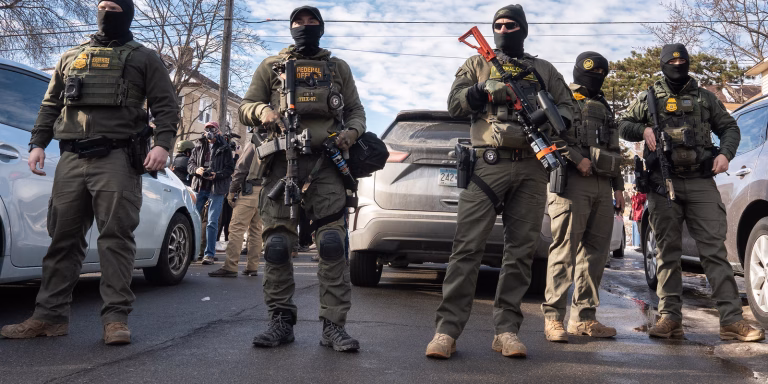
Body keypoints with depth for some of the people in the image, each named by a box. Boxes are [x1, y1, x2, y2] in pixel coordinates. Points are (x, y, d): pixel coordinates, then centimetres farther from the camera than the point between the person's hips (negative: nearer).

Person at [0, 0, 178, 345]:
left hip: (117, 159, -4)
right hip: (71, 159, 5)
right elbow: (50, 105, 24)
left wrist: (162, 143, -13)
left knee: (116, 236, -8)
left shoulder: (143, 59, 12)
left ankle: (116, 317, -5)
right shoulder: (70, 58, 24)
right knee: (63, 237, 5)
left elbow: (166, 106, 3)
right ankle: (50, 315, 10)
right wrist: (37, 143, 11)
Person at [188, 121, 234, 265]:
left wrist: (216, 175, -15)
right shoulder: (199, 147, 13)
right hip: (199, 187, 4)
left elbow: (230, 169, 1)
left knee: (212, 222, -6)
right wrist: (196, 170, -10)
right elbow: (190, 164, 13)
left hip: (217, 188, -3)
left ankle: (209, 254, -2)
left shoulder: (224, 148, 3)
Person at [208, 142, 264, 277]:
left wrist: (232, 191, -4)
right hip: (265, 192, 7)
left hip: (250, 191, -7)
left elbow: (241, 168, -8)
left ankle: (230, 267, -13)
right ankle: (252, 267, 11)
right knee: (256, 230, 10)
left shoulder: (253, 145, -3)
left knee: (237, 228, -9)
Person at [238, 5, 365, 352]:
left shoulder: (338, 68, 21)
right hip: (281, 163, 1)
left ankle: (334, 325, -6)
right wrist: (262, 111, -9)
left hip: (326, 163, 0)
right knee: (277, 245, -4)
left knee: (333, 243, -11)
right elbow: (245, 107, 15)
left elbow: (356, 110, 20)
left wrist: (352, 131, -3)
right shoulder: (271, 66, 19)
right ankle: (281, 320, 7)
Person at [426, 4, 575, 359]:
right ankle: (447, 329, -8)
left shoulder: (543, 70, 22)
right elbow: (454, 103, 7)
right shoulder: (478, 64, 18)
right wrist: (488, 91, -10)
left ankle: (506, 330, 7)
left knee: (521, 250, 1)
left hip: (531, 167, 3)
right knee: (468, 246, -10)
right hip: (487, 162, -2)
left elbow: (566, 107, 17)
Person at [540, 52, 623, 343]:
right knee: (565, 250, -11)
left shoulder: (604, 108, 27)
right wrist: (578, 158, -18)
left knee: (596, 252, 5)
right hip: (572, 181, -7)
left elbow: (614, 150, 28)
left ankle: (584, 318, 11)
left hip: (602, 185, 7)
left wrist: (618, 185, 21)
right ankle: (553, 318, -9)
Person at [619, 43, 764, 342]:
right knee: (668, 252, 2)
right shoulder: (648, 99, 14)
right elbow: (623, 125, 17)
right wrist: (644, 130, -4)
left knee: (715, 249, -6)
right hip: (663, 184, 0)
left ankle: (732, 320, -7)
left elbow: (729, 127, 18)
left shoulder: (704, 98, 16)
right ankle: (670, 318, 5)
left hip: (701, 183, 0)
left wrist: (725, 152, -2)